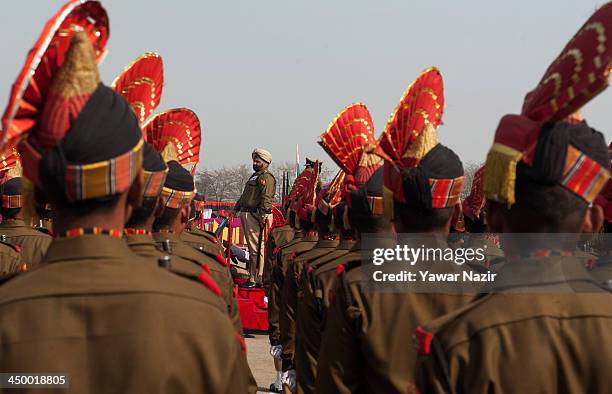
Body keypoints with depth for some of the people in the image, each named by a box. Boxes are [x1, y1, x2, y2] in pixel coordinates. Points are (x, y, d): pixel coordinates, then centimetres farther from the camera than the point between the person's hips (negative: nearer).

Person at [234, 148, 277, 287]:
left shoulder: (266, 177, -8)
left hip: (256, 216, -10)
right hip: (246, 214, 10)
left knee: (256, 248, -10)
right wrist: (236, 208, 31)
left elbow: (266, 198, -19)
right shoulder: (255, 176, 24)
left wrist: (262, 214, -26)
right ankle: (253, 276, 18)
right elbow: (245, 196, 33)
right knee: (252, 247, 13)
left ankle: (256, 278, -10)